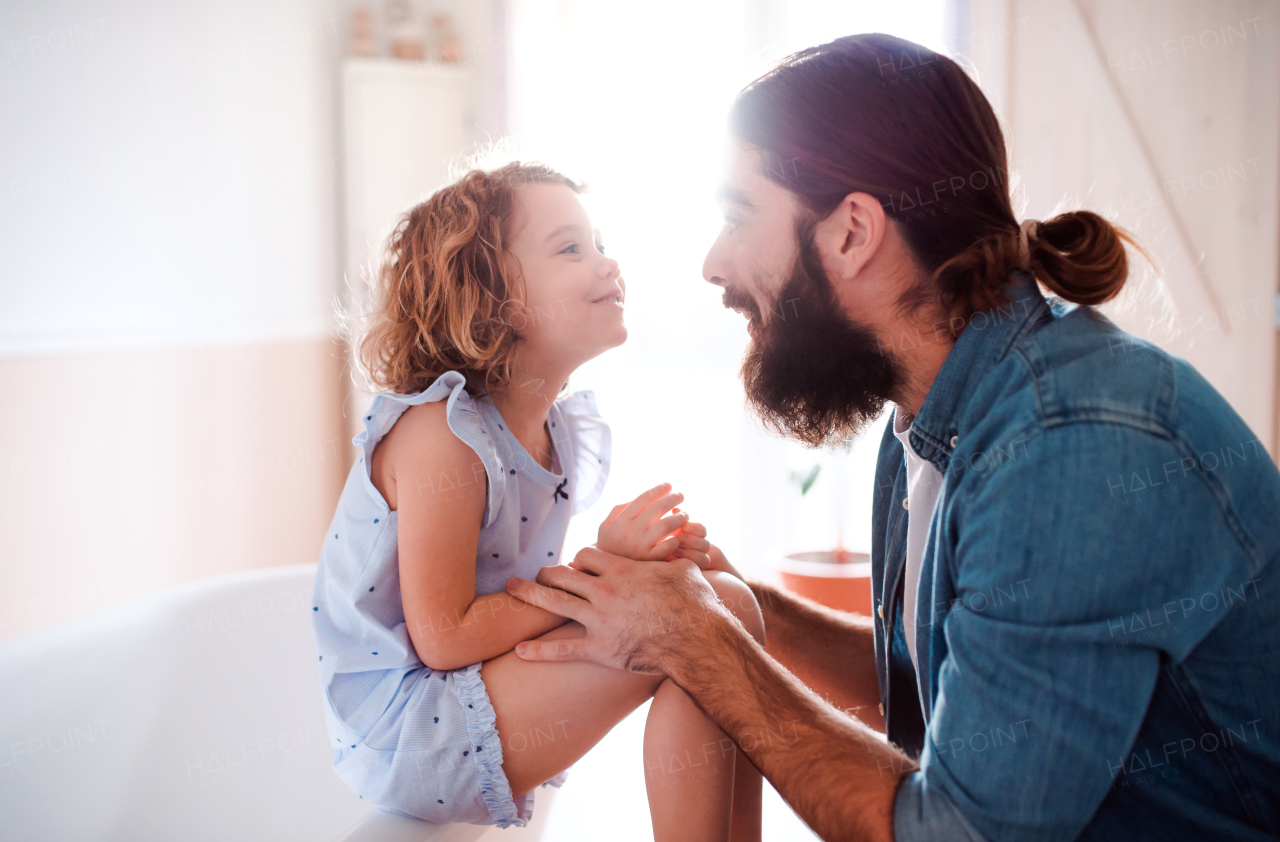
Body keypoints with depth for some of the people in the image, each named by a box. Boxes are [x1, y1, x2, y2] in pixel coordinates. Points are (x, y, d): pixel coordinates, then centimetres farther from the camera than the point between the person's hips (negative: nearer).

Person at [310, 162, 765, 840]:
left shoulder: (565, 429, 5)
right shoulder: (439, 435, -21)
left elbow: (516, 601, 10)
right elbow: (443, 639, -22)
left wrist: (639, 555, -8)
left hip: (481, 694, 9)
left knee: (727, 600, 4)